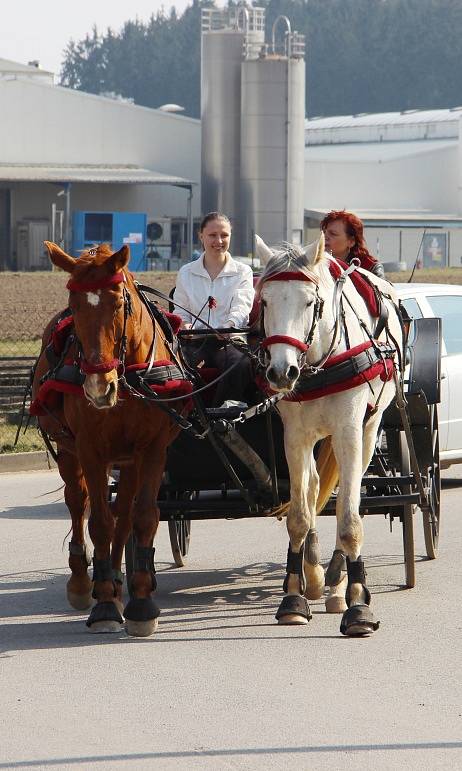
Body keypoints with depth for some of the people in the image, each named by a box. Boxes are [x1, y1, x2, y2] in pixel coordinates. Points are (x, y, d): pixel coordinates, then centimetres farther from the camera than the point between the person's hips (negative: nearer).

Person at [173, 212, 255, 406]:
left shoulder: (243, 272, 11)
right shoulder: (186, 273, 17)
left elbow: (242, 306, -5)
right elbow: (180, 311, 16)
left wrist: (229, 324, -29)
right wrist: (184, 325, -11)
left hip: (229, 342, -1)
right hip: (195, 342, 1)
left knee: (241, 365, -36)